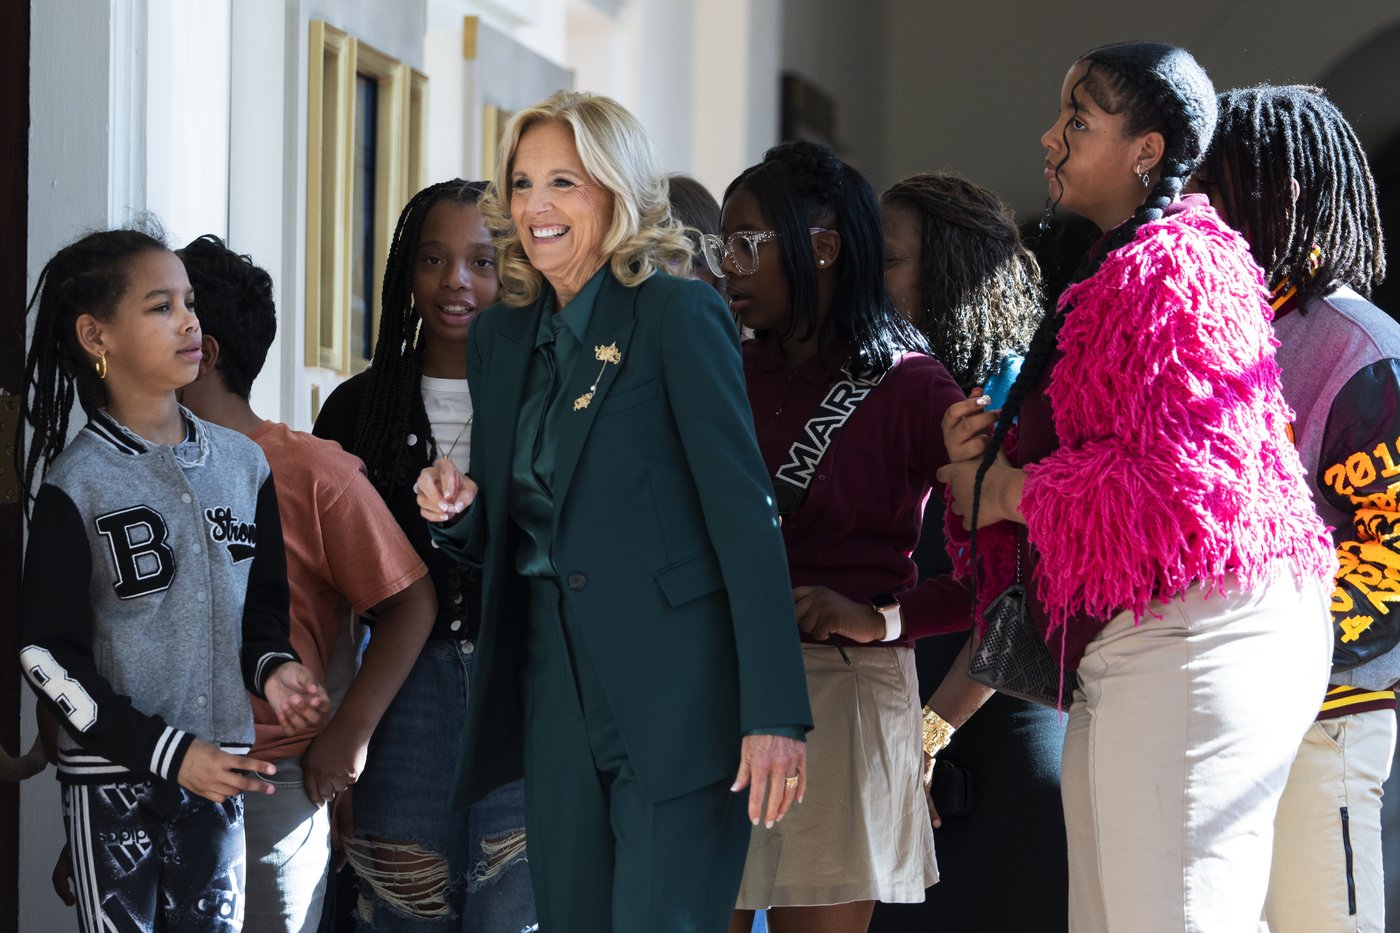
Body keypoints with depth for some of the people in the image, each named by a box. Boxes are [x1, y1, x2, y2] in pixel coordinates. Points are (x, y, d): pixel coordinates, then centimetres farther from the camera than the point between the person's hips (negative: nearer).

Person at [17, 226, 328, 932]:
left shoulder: (241, 463, 4)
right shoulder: (76, 484, -9)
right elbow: (46, 655, -10)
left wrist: (270, 665, -6)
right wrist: (168, 752, -14)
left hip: (218, 769, 4)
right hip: (112, 778, -4)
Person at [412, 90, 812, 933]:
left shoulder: (679, 316, -7)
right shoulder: (500, 338, 14)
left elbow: (745, 512, -13)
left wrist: (775, 714, -20)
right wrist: (456, 508, -3)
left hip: (674, 694, -6)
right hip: (555, 688, 7)